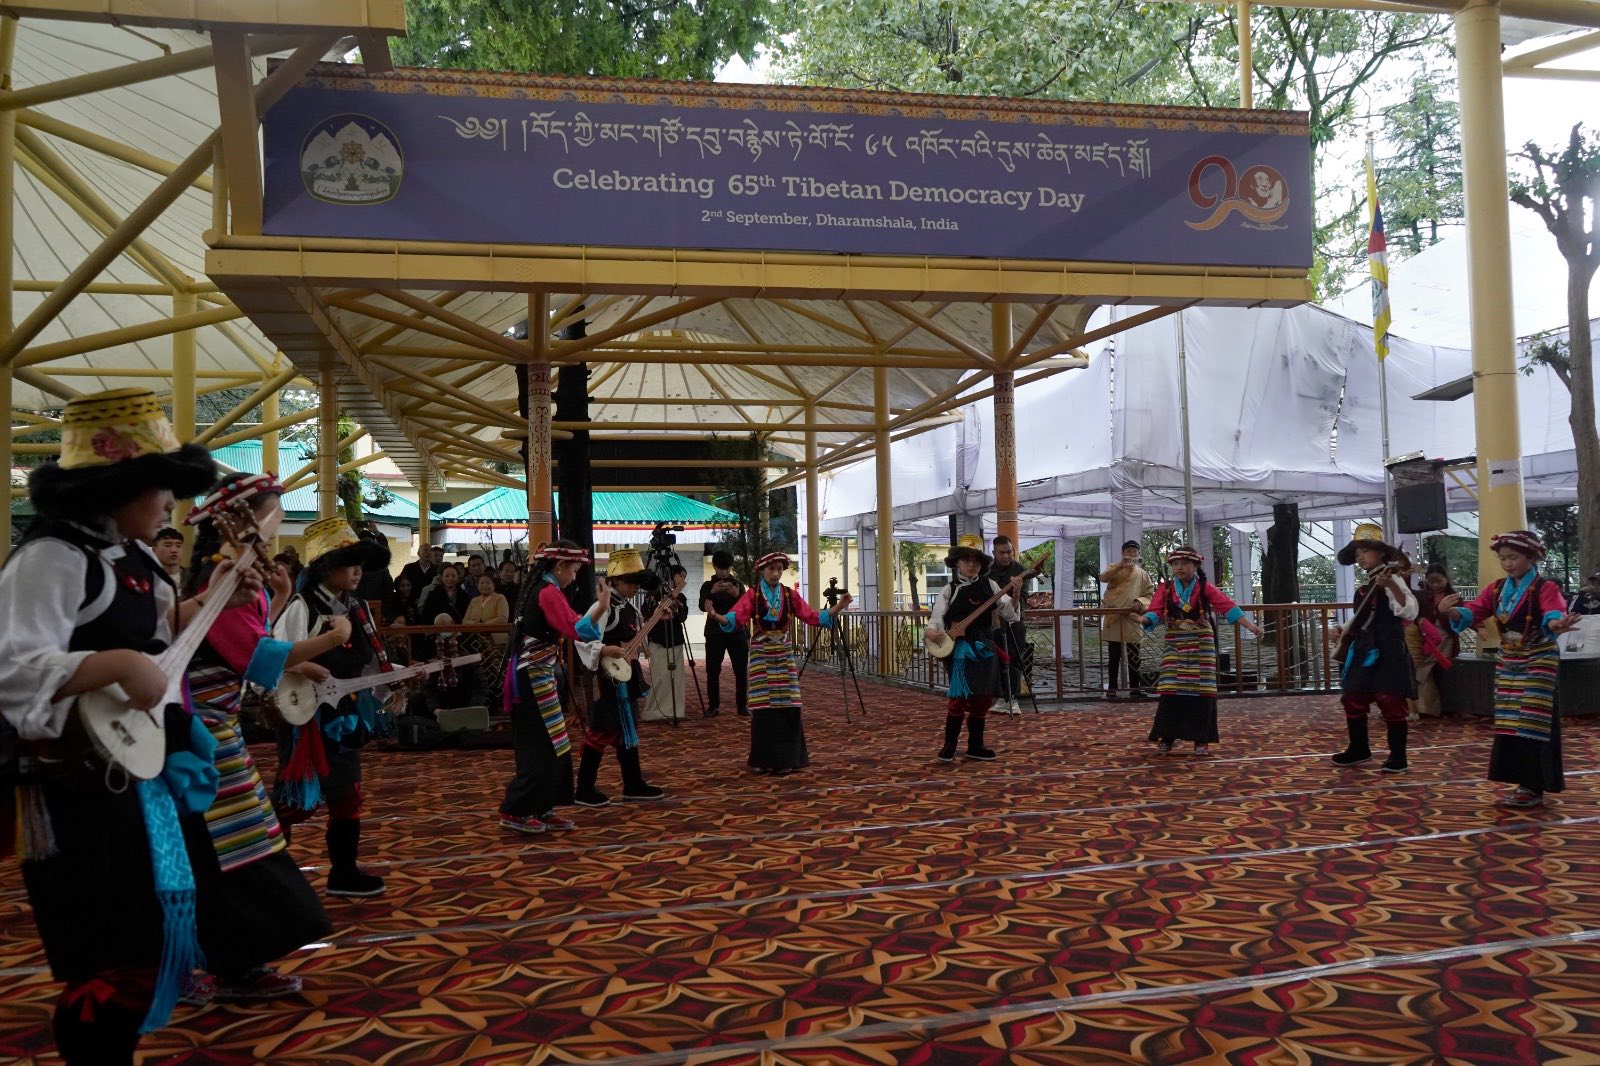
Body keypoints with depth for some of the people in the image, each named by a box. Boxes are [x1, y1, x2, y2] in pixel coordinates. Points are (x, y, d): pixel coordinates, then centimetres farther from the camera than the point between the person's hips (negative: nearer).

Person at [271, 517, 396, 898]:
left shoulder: (358, 610, 10)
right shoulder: (302, 607, -12)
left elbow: (373, 663, 15)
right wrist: (307, 669, -37)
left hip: (346, 718, 7)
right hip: (307, 719, -7)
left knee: (346, 797, 12)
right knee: (297, 800, -3)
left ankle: (344, 872, 22)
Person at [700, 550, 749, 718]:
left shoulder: (738, 584, 10)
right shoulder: (708, 585, 8)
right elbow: (702, 606, -8)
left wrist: (737, 595, -22)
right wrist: (712, 592, -27)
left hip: (736, 632, 1)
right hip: (714, 634, 0)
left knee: (741, 671, -3)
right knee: (712, 671, -3)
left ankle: (742, 705, 3)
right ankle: (713, 706, 3)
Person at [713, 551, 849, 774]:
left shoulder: (790, 595, 5)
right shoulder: (753, 595, -2)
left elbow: (812, 616, 3)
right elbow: (735, 618, -15)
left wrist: (838, 607, -7)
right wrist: (715, 615, -35)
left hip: (784, 654, 2)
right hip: (761, 654, -2)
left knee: (787, 706, -1)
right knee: (763, 707, -2)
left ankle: (786, 758, 10)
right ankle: (764, 760, 9)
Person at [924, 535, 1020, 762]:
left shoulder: (989, 586, 7)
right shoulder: (949, 590, 0)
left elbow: (1011, 616, 4)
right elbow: (936, 619, -6)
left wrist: (1015, 595, -12)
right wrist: (932, 632, -28)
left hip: (985, 648, 4)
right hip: (960, 649, -4)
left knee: (982, 699, 8)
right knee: (959, 698, -10)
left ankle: (975, 746, 21)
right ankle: (949, 747, 3)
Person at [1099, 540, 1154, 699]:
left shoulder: (1142, 574, 13)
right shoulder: (1114, 568, 7)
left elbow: (1149, 595, 9)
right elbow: (1103, 577, -15)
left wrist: (1140, 602, -13)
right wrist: (1121, 565, -28)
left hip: (1132, 618, 2)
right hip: (1113, 618, -2)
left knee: (1133, 656, 5)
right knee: (1114, 656, 2)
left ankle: (1134, 687, 13)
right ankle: (1112, 687, 8)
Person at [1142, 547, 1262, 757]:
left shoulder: (1205, 588, -2)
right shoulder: (1165, 589, 3)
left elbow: (1227, 606, -9)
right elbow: (1155, 612, -6)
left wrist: (1250, 625, -19)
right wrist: (1143, 619, -29)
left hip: (1201, 647, -1)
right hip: (1175, 647, 1)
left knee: (1201, 691, -2)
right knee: (1171, 691, -3)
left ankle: (1201, 740, 7)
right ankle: (1166, 738, 6)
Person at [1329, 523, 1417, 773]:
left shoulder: (1392, 580, -10)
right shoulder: (1364, 586, 15)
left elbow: (1410, 612, -25)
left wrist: (1391, 586, -39)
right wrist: (1341, 629, 11)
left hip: (1387, 650, -8)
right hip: (1363, 650, 8)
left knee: (1390, 703, -5)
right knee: (1352, 700, 11)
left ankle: (1398, 757, 7)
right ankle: (1359, 749, 27)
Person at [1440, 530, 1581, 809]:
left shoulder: (1545, 588, -13)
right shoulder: (1496, 589, 5)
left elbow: (1554, 613, -31)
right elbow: (1472, 612, -4)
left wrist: (1558, 624, -56)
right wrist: (1450, 610, -26)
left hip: (1538, 662, -7)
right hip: (1508, 663, 7)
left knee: (1533, 725, -7)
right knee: (1510, 725, 9)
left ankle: (1534, 789, -1)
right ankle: (1524, 783, 18)